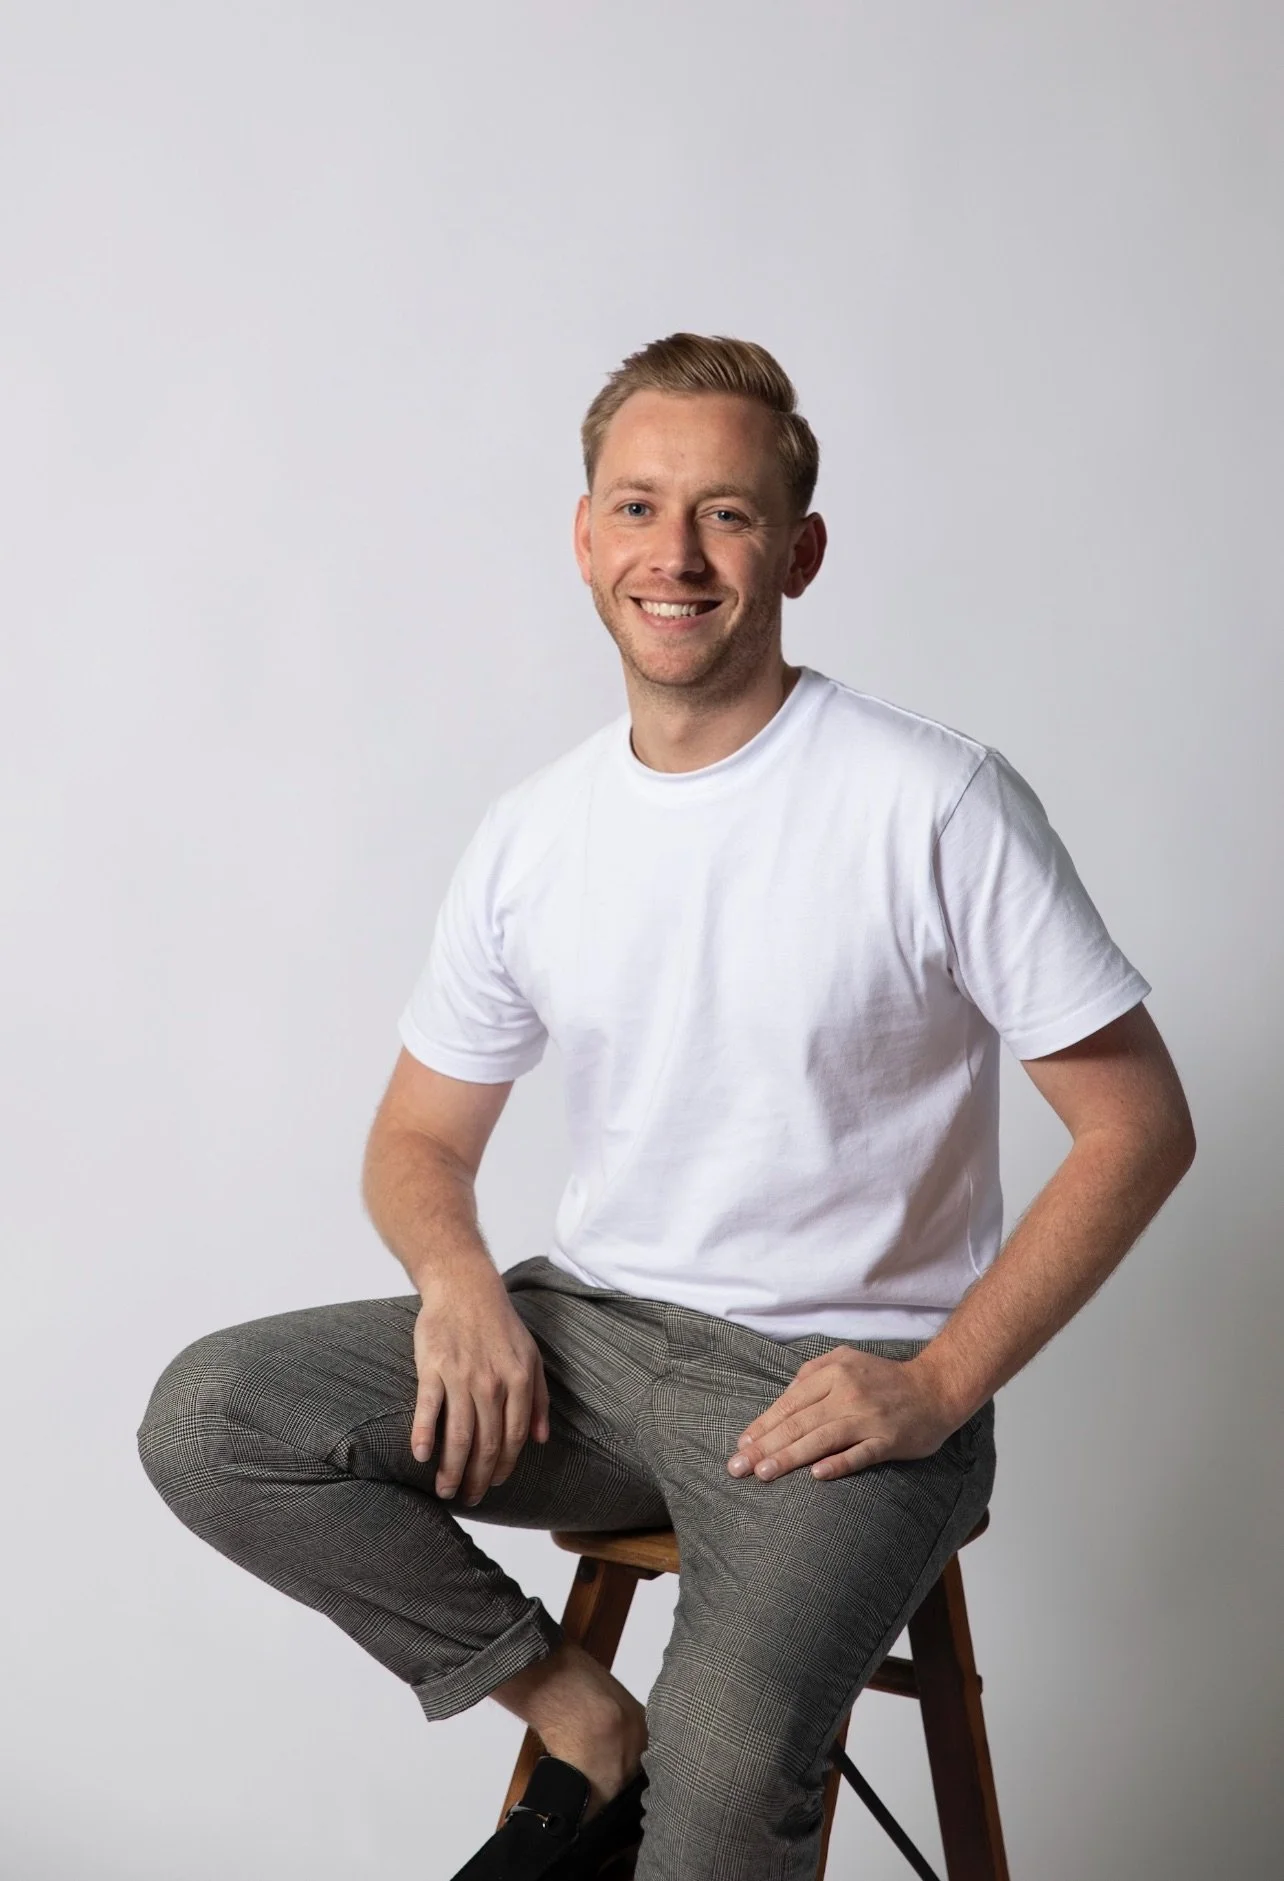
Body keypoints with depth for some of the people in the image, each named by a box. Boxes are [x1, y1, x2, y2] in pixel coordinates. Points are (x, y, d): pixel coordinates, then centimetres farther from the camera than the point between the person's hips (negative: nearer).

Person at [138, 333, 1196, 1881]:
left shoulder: (937, 806, -10)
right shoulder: (531, 835, 5)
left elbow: (1138, 1124, -7)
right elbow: (418, 1135, 14)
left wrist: (936, 1386, -15)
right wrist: (457, 1272, -10)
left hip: (838, 1378, -5)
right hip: (589, 1331, 6)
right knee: (207, 1418, -14)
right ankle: (590, 1726, -2)